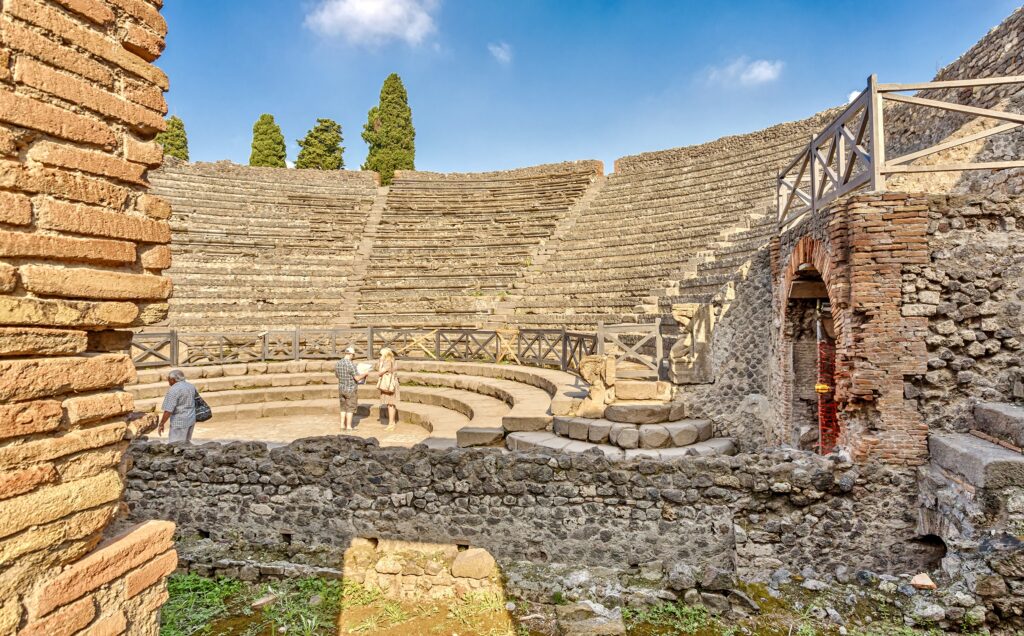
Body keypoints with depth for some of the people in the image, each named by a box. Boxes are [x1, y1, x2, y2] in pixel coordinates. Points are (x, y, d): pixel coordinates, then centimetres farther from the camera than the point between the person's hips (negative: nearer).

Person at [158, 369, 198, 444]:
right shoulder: (191, 386, 7)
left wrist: (162, 424, -13)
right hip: (191, 419, 8)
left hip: (180, 421, -8)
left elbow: (168, 410, -19)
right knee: (186, 442, 20)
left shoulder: (173, 390, -17)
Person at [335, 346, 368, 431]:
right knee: (350, 408, 3)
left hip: (341, 389, 6)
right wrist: (364, 374, -3)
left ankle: (343, 425, 17)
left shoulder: (338, 363, 0)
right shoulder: (351, 364, -22)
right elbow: (357, 378, -21)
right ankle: (349, 427, 6)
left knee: (344, 408, 16)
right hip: (351, 390, -6)